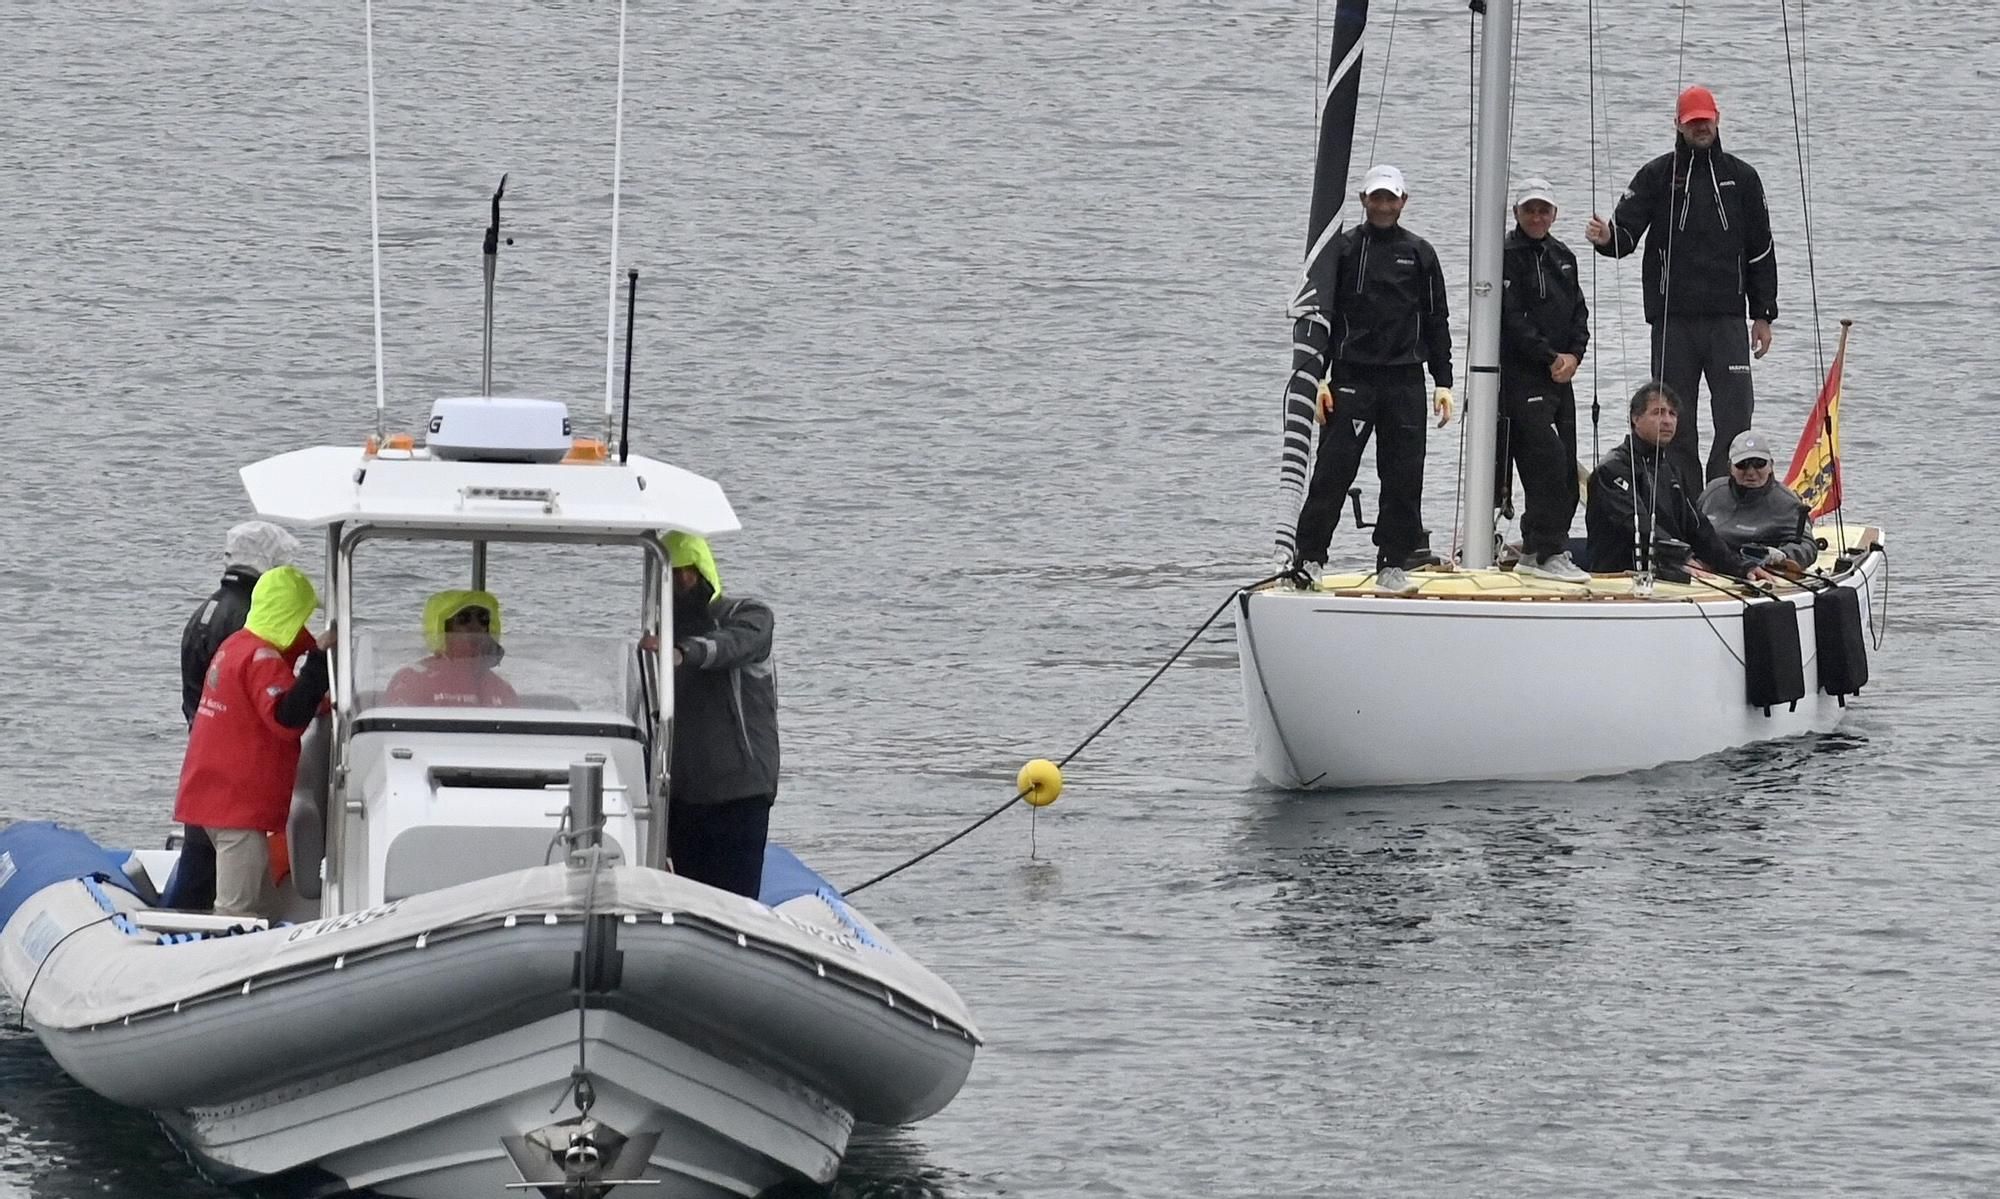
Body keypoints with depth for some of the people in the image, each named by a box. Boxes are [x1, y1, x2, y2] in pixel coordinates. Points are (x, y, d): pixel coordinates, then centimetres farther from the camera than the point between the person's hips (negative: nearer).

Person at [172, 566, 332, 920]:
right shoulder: (263, 659, -15)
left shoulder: (236, 647, 15)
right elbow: (287, 718, -28)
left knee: (266, 911, 13)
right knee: (239, 912, -10)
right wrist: (320, 659, -27)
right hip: (240, 805, -10)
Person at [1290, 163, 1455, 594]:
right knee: (1332, 472, -8)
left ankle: (1392, 566, 8)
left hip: (1405, 380, 2)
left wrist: (1443, 382, 9)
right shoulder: (1342, 249, 3)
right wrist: (1316, 377, -12)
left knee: (1404, 478, 1)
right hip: (1351, 377, -2)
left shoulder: (1419, 254, 11)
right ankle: (1307, 560, -3)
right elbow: (1318, 313, -2)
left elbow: (1436, 321, 16)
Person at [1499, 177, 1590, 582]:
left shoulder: (1562, 257, 17)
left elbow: (1579, 312, 16)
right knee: (1548, 459, -17)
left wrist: (1573, 355, -3)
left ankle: (1534, 554, 13)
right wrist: (1551, 357, -14)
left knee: (1565, 473, 6)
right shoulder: (1508, 257, -7)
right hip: (1520, 377, -8)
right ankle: (1549, 553, -16)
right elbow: (1512, 320, -14)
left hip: (1560, 377, 8)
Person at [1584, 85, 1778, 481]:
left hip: (1727, 318, 1)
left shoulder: (1740, 177, 11)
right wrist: (1607, 238, -27)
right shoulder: (1657, 176, 6)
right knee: (1675, 420, 1)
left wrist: (1763, 315, 10)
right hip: (1673, 319, -1)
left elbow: (1761, 250, 15)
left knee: (1735, 417, -7)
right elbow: (1627, 233, -2)